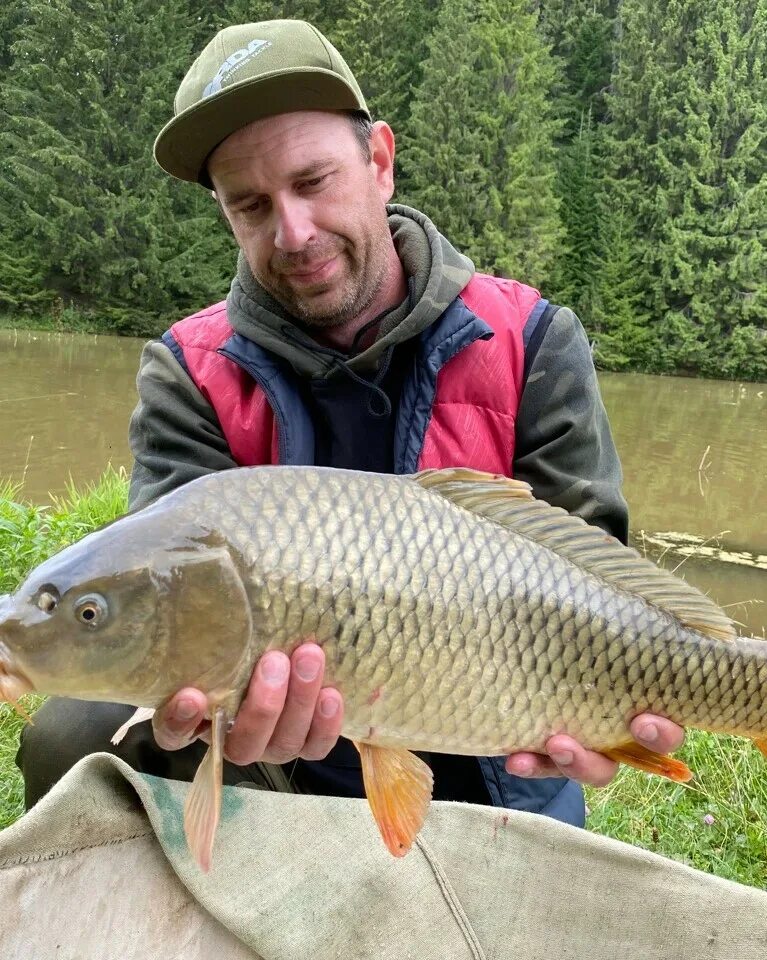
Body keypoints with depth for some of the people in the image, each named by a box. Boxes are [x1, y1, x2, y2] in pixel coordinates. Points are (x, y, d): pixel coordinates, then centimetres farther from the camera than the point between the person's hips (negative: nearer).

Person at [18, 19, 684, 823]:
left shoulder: (533, 344, -7)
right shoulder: (191, 375, -7)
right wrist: (204, 696, -43)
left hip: (488, 776, 1)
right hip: (276, 762, 0)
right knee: (75, 735, -21)